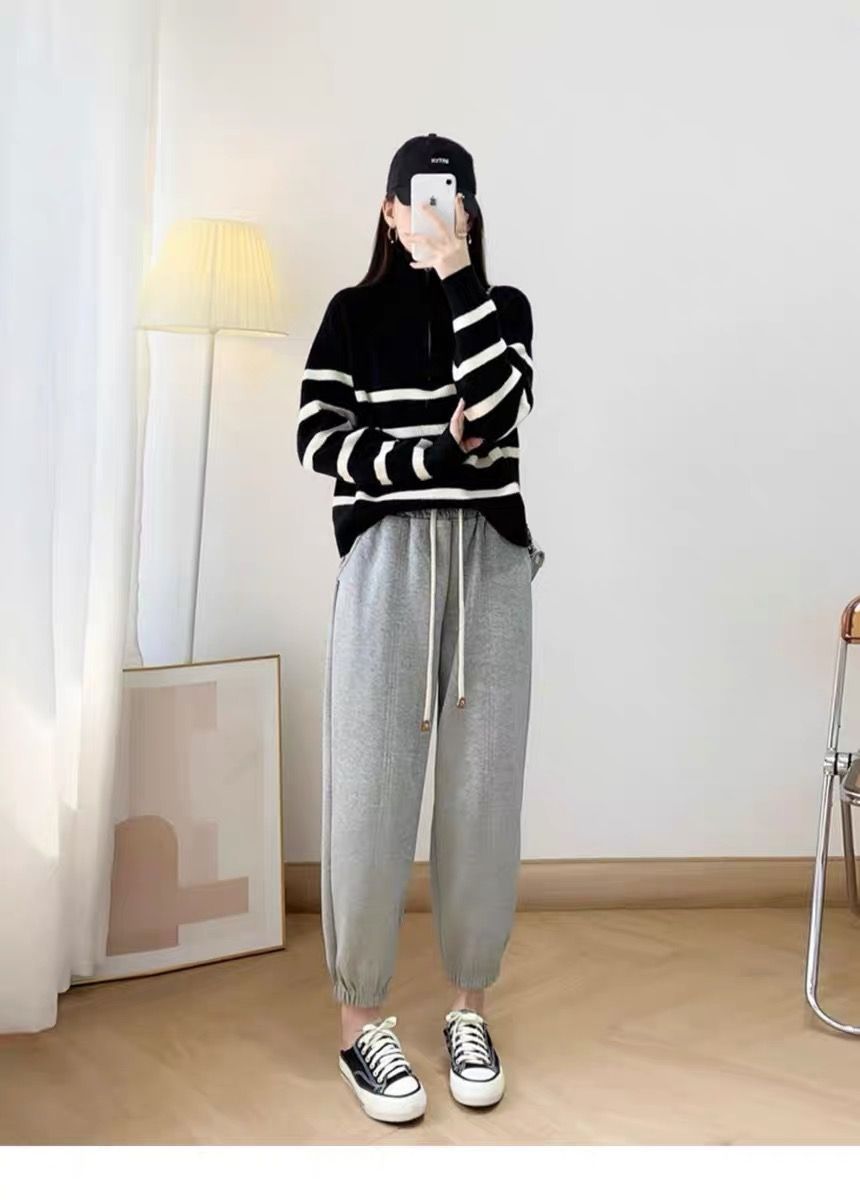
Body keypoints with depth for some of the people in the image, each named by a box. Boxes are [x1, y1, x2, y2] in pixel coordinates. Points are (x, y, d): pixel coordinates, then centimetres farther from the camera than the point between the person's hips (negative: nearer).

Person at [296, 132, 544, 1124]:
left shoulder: (502, 306, 12)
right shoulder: (353, 311, 11)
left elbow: (498, 412, -8)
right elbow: (318, 437, 0)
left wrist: (458, 273, -8)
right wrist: (432, 456, -10)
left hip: (491, 560, 1)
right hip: (385, 559, -1)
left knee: (483, 789, 3)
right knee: (371, 787, -3)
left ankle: (469, 1007, 20)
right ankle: (361, 1020, 12)